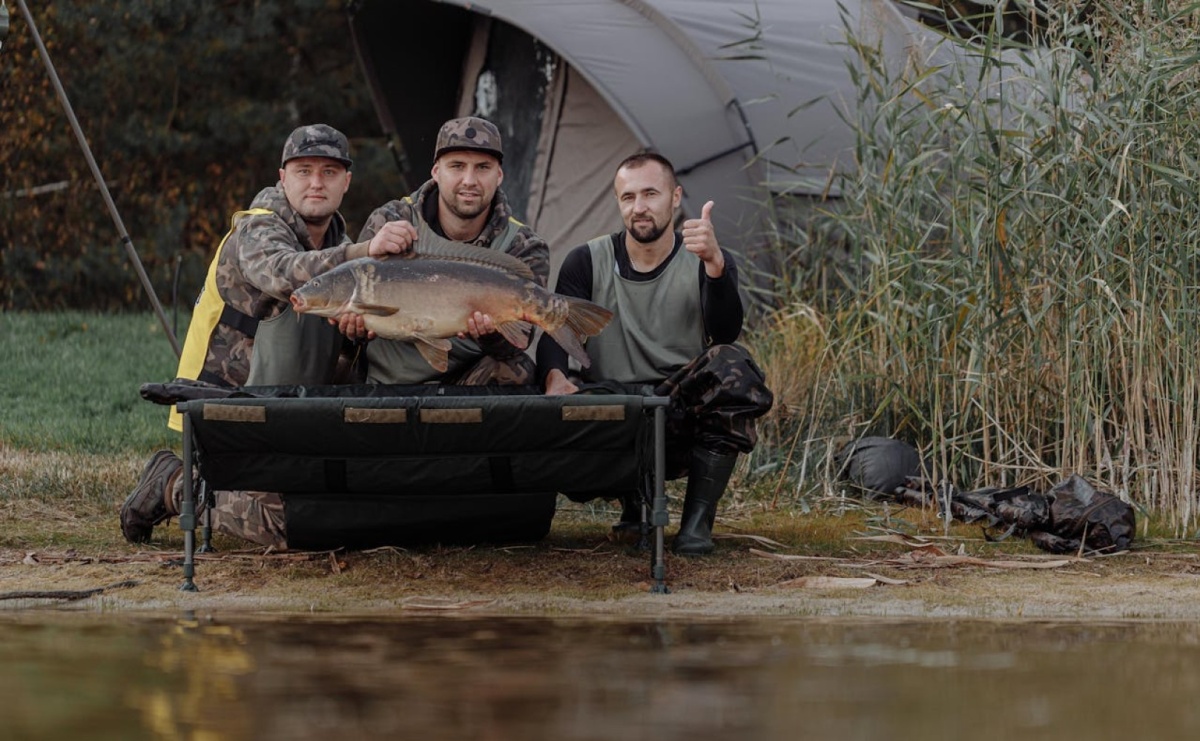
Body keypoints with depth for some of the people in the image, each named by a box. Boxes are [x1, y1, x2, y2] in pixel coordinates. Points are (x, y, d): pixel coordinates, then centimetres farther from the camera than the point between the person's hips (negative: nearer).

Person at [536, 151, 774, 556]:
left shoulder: (708, 263, 4)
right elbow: (554, 337, -4)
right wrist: (555, 378, -28)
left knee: (729, 364, -31)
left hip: (685, 418, -1)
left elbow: (726, 334, -17)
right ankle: (634, 502, 1)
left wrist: (714, 262, -34)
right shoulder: (588, 262, 8)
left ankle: (697, 521, -21)